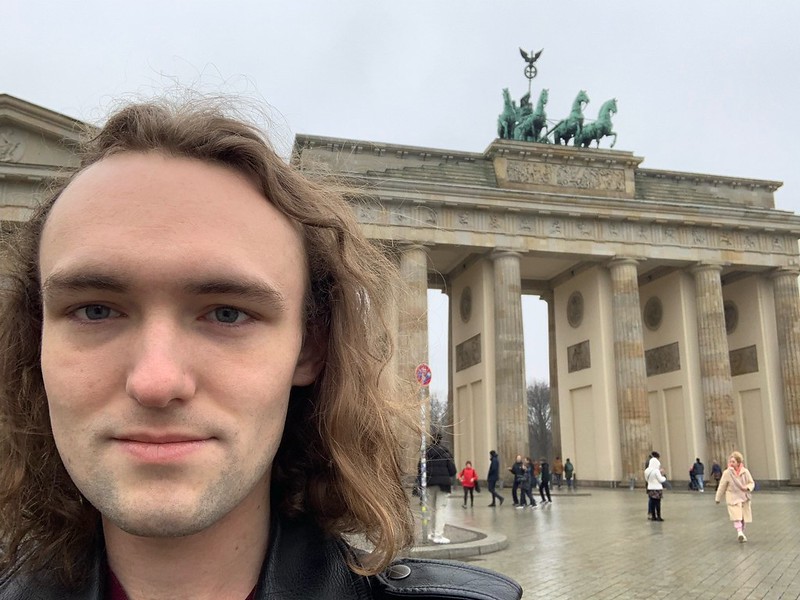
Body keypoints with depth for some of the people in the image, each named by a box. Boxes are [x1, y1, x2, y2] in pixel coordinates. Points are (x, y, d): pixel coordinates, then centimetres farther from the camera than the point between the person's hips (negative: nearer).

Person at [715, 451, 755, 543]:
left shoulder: (745, 472, -7)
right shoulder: (727, 473, -11)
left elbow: (751, 483, 4)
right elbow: (722, 486, -3)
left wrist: (747, 488, -19)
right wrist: (718, 498, 4)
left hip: (744, 498, 3)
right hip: (733, 498, -3)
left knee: (744, 517, 10)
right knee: (737, 516, -18)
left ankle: (741, 533, 26)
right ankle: (739, 533, -22)